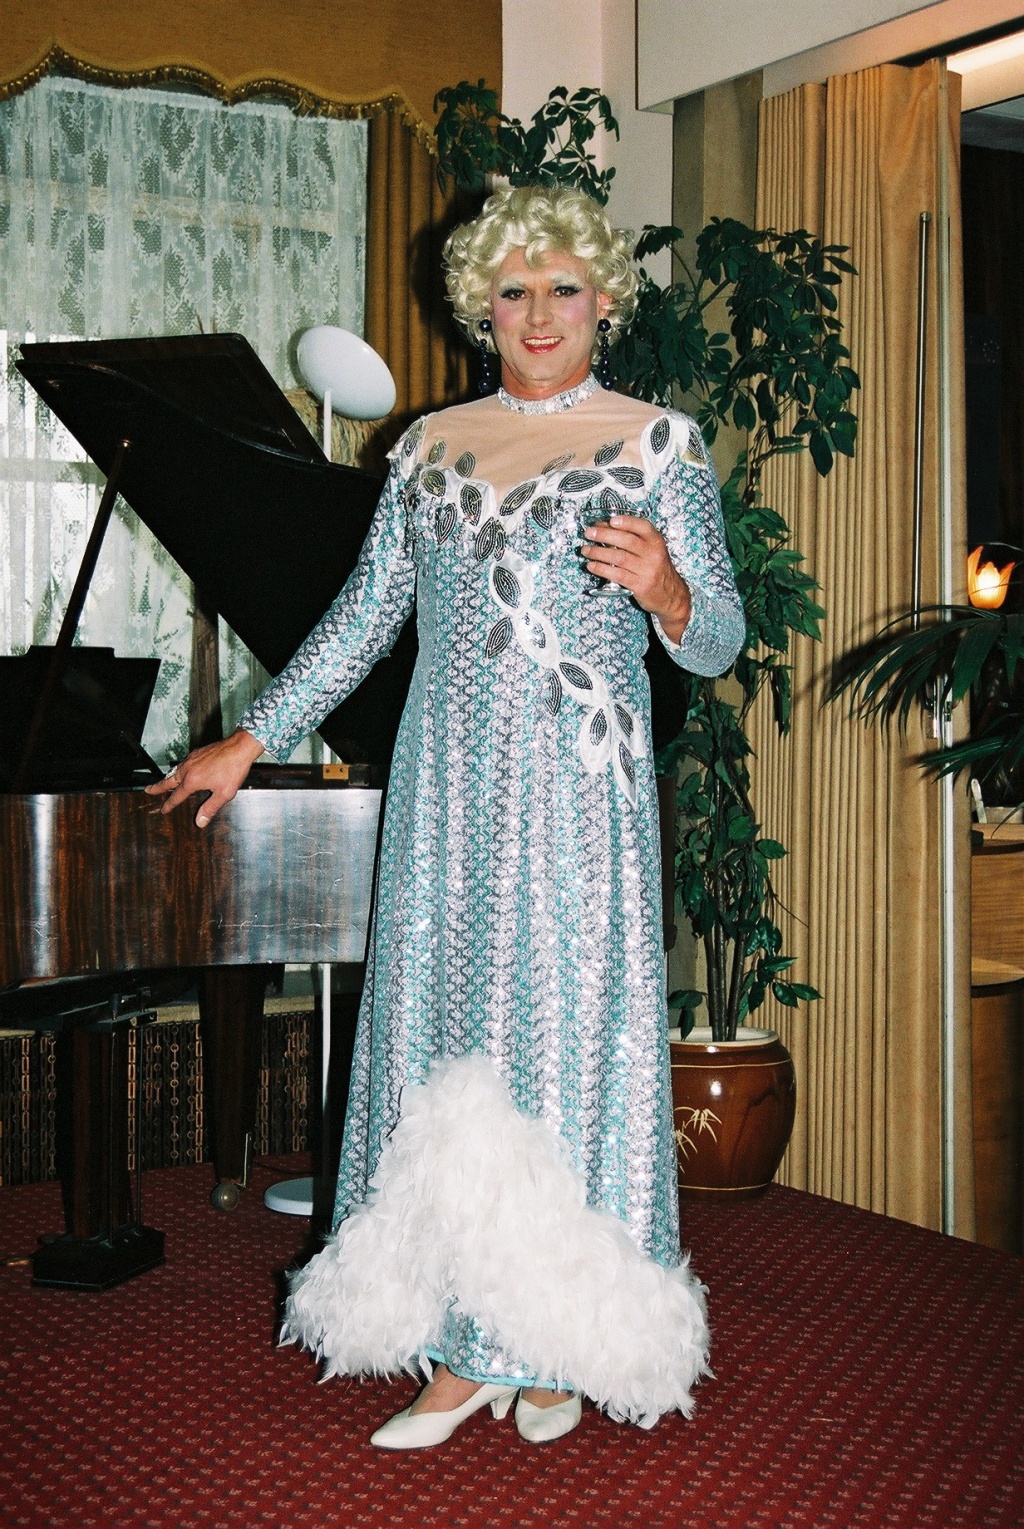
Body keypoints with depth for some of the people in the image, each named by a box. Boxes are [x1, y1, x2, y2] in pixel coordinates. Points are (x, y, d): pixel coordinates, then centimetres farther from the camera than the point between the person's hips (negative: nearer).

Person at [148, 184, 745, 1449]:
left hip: (577, 790, -3)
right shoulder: (430, 445, 13)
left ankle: (560, 1342, 13)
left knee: (564, 1034, -2)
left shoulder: (657, 440, 3)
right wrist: (249, 742, 14)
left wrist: (665, 592, -22)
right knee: (445, 1035, 2)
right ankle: (465, 1345, 11)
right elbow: (363, 616, 16)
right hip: (449, 787, 4)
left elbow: (718, 640, 0)